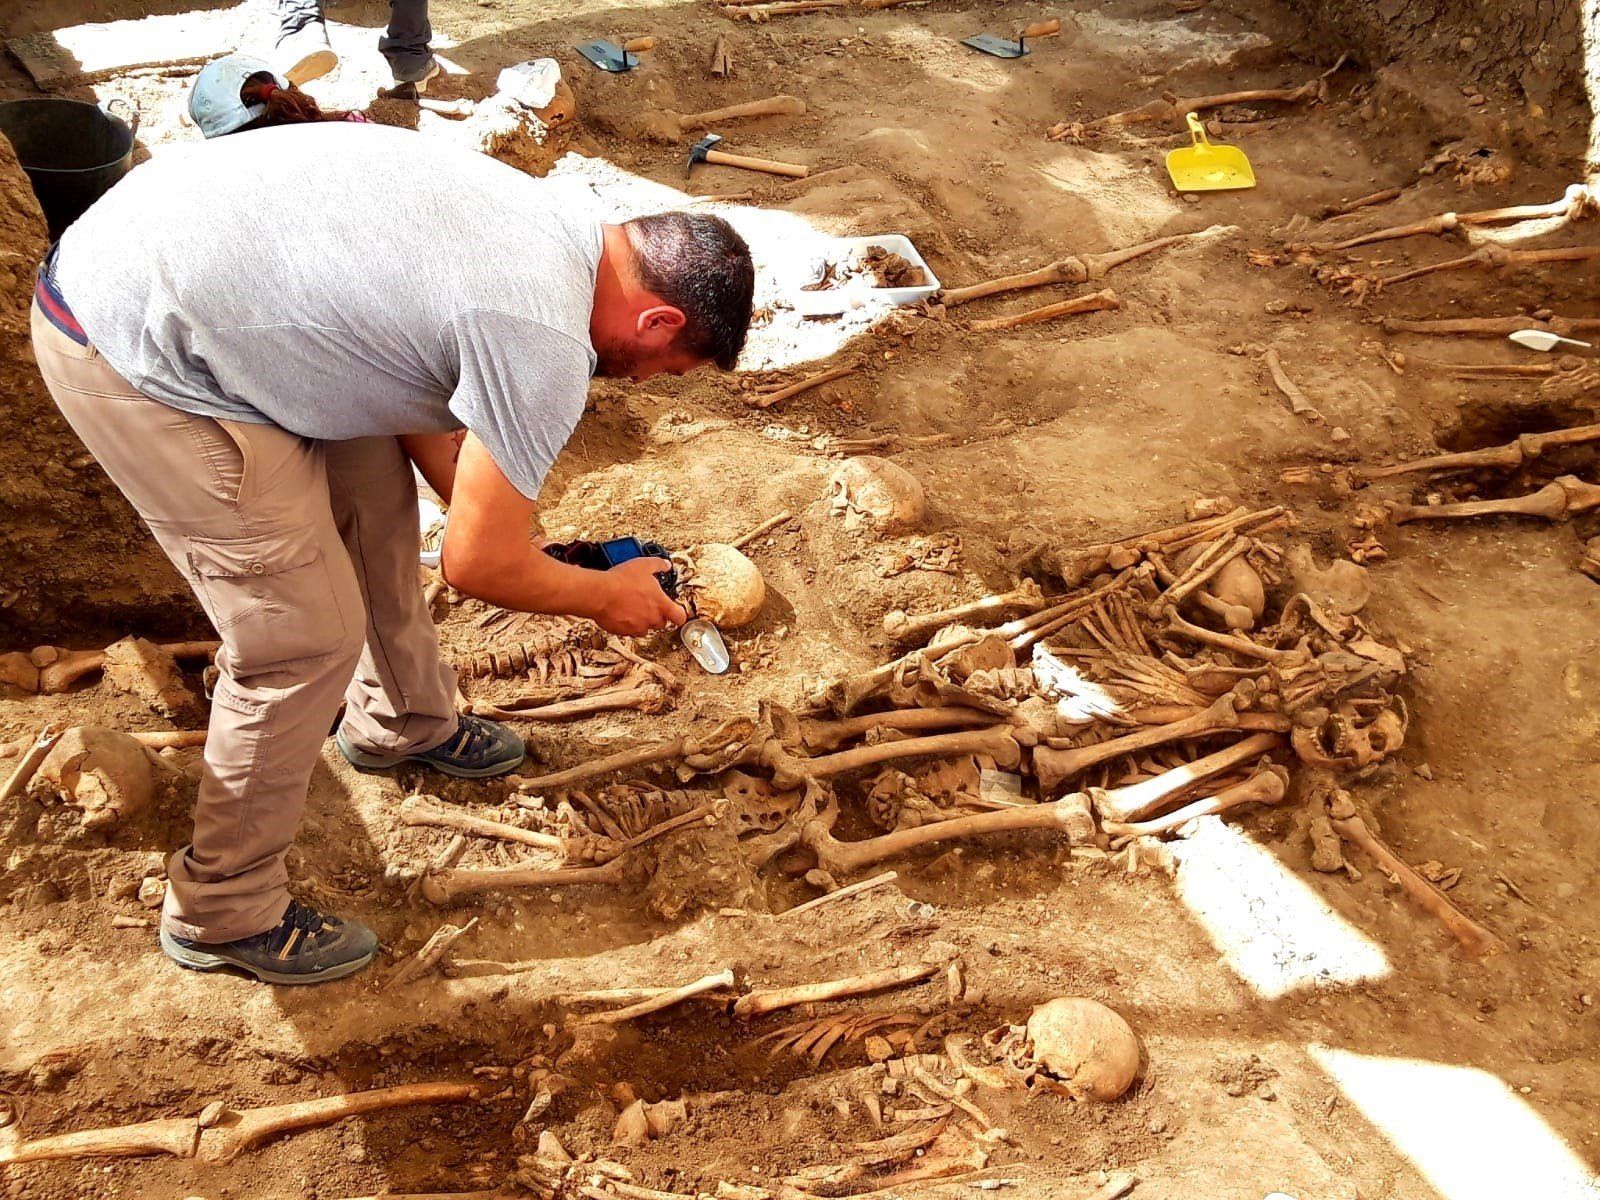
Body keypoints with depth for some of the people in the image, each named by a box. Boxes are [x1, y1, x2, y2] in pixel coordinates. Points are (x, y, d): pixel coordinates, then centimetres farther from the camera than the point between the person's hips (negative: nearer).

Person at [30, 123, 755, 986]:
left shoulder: (555, 217, 7)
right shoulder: (547, 346, -21)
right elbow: (477, 566, -12)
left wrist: (504, 532, 16)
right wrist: (608, 597, 5)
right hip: (132, 358, -10)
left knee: (373, 488, 22)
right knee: (308, 638, -2)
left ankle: (400, 721, 45)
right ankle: (220, 912, 18)